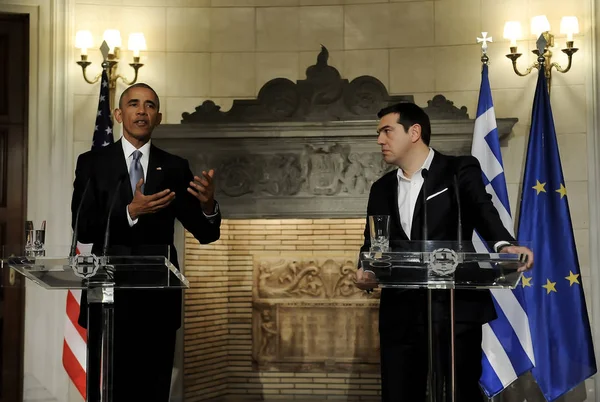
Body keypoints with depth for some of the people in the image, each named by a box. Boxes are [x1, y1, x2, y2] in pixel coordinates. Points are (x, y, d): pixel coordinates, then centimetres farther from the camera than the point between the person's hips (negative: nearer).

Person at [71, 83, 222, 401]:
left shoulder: (175, 168, 6)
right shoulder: (92, 163, 3)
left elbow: (206, 233, 2)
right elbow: (82, 229, -7)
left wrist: (208, 205, -20)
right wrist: (130, 212, -22)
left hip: (158, 298, 1)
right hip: (109, 294, -1)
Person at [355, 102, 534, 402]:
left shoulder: (460, 170, 3)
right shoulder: (382, 188, 18)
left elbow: (482, 210, -13)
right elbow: (372, 244, 16)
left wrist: (504, 244, -33)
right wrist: (365, 272, -7)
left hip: (454, 308, -5)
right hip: (400, 312, 5)